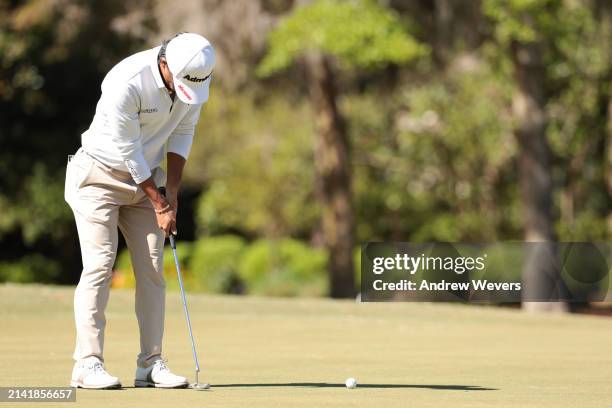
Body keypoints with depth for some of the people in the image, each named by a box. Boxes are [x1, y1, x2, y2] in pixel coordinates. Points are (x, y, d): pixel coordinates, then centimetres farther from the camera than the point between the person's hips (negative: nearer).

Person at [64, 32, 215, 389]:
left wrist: (172, 192, -4)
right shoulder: (126, 84, -30)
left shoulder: (195, 75, -10)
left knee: (152, 269, 0)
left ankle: (151, 364, 1)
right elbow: (127, 152, -23)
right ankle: (88, 364, -11)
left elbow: (182, 134, 2)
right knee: (99, 266, -12)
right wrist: (160, 206, -17)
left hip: (146, 177, 6)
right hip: (100, 175, -6)